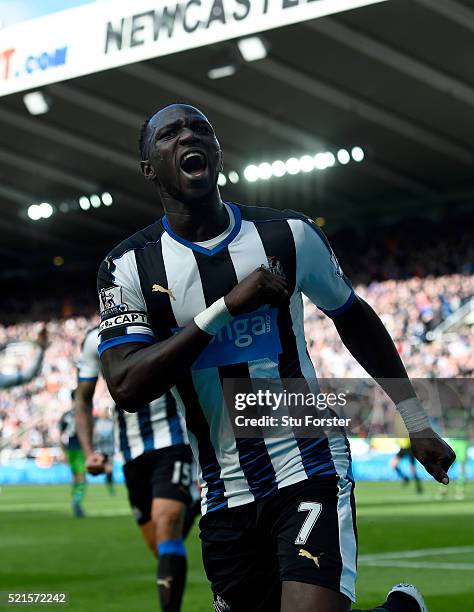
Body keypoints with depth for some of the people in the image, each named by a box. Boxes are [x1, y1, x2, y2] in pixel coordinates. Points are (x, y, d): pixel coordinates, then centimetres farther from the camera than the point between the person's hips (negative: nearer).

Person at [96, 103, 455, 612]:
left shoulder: (288, 235, -1)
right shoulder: (129, 266, -3)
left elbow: (353, 317, 15)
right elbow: (126, 388, -15)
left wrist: (416, 423, 17)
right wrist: (225, 308, -19)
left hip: (310, 469, -2)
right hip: (226, 493, 2)